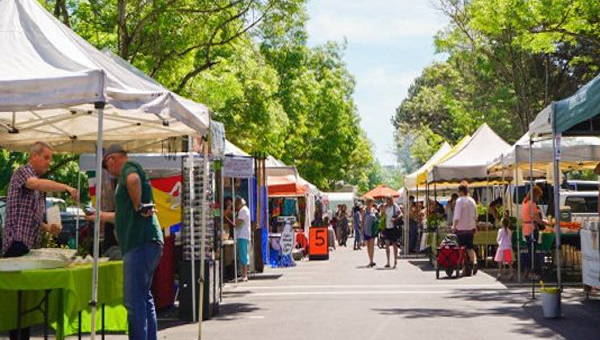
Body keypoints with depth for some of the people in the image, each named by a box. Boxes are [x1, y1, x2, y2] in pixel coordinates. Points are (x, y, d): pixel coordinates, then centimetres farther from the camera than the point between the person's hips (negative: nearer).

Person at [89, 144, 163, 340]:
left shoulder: (128, 167, -4)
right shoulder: (132, 170, 26)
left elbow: (133, 179, -32)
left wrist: (139, 206, -20)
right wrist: (103, 216, 47)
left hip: (140, 243, -10)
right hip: (147, 243, 11)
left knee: (134, 301, -9)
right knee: (144, 298, 16)